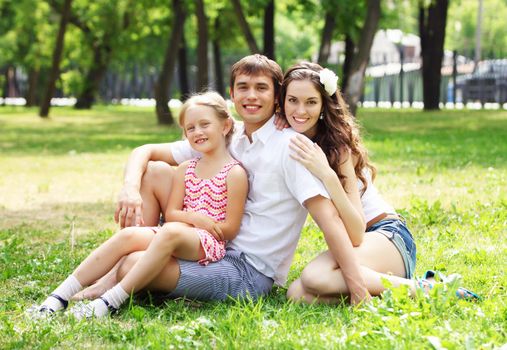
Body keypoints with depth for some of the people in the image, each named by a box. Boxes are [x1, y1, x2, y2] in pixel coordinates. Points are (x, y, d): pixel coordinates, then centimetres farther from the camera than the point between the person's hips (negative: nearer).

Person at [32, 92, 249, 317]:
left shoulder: (234, 173, -2)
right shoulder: (185, 170, 18)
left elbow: (230, 229, -6)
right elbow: (170, 213, 12)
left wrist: (182, 219, -11)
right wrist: (193, 217, -10)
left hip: (210, 244, -6)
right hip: (178, 237, 6)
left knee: (171, 231, -38)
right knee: (129, 235, -21)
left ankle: (112, 300, -44)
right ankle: (60, 296, -26)